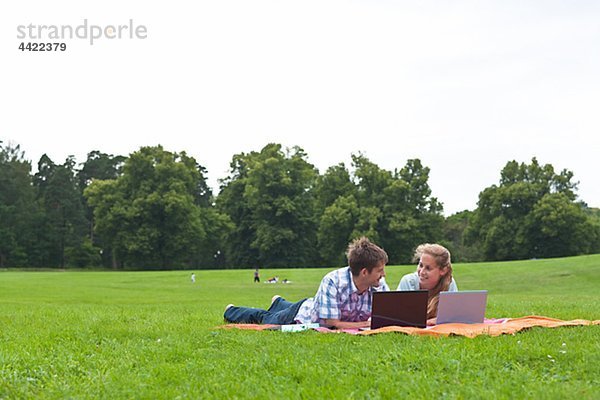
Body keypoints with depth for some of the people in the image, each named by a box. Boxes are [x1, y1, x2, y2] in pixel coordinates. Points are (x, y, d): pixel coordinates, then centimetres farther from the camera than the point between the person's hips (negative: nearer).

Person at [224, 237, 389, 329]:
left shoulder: (379, 284, -28)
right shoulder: (332, 281, -43)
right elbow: (332, 323, -43)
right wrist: (366, 324, -47)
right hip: (305, 314, -5)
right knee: (265, 318, 24)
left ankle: (278, 302, 70)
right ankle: (231, 311, 51)